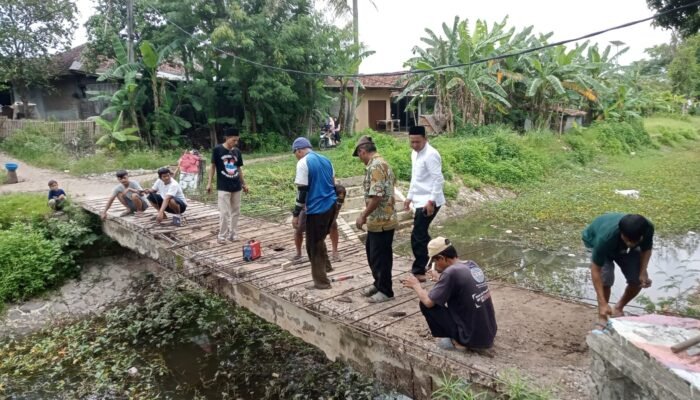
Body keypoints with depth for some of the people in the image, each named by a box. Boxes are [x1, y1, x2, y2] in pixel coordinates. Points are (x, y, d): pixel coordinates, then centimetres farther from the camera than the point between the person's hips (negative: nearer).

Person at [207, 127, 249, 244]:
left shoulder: (237, 151, 5)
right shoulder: (217, 149, -7)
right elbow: (213, 166, -2)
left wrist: (244, 184, 14)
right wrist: (209, 183, -6)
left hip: (236, 187, 5)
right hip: (223, 187, -5)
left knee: (236, 212, 9)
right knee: (224, 212, -4)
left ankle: (232, 234, 20)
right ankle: (222, 236, 8)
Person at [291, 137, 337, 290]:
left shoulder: (303, 163, -11)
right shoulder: (325, 160, 12)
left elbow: (302, 191, -16)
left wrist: (296, 214, -11)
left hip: (317, 209, -8)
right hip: (331, 206, 8)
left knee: (313, 246, 4)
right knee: (319, 240, 27)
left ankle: (321, 281, 9)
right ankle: (326, 266, 38)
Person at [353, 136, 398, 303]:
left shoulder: (375, 166, -20)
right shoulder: (380, 163, 14)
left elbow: (377, 196, -27)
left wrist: (363, 216, -17)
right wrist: (367, 215, 22)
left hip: (381, 221, -10)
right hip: (378, 220, 10)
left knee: (380, 256, 2)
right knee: (372, 252, 20)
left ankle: (385, 291, 15)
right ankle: (379, 284, 34)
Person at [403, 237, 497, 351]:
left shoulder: (451, 272, -20)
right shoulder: (472, 265, 3)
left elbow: (428, 301, -15)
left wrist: (416, 285, 1)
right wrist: (440, 278, 24)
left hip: (473, 338, -8)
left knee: (425, 304, -3)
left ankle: (457, 342, 3)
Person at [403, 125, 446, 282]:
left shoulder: (430, 154, -17)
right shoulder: (415, 154, 13)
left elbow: (438, 179, -21)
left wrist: (431, 201, -24)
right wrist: (409, 197, 21)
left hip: (428, 202, -10)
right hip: (420, 200, 10)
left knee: (417, 236, -6)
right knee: (421, 234, 16)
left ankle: (418, 271, 4)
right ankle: (426, 264, 28)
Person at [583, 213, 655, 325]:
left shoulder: (647, 229, -34)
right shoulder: (606, 238, -45)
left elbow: (646, 249, -10)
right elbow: (595, 270, -38)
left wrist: (643, 272, -26)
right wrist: (603, 303, -41)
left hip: (622, 247, 4)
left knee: (638, 280, -6)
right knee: (606, 279, -25)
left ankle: (618, 309, 20)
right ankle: (602, 317, -5)